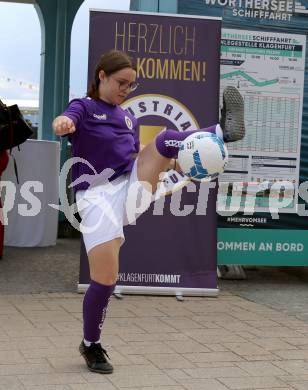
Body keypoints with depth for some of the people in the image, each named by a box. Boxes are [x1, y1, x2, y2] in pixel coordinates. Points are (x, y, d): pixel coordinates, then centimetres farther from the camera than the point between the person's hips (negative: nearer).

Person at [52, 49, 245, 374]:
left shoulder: (127, 117, 21)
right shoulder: (84, 107, 2)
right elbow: (67, 120, -21)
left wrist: (175, 162, 2)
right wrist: (63, 122, -49)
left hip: (131, 188, 5)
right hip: (98, 197, -5)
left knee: (165, 139, -17)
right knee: (105, 280, -8)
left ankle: (223, 132, -40)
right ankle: (91, 346, 13)